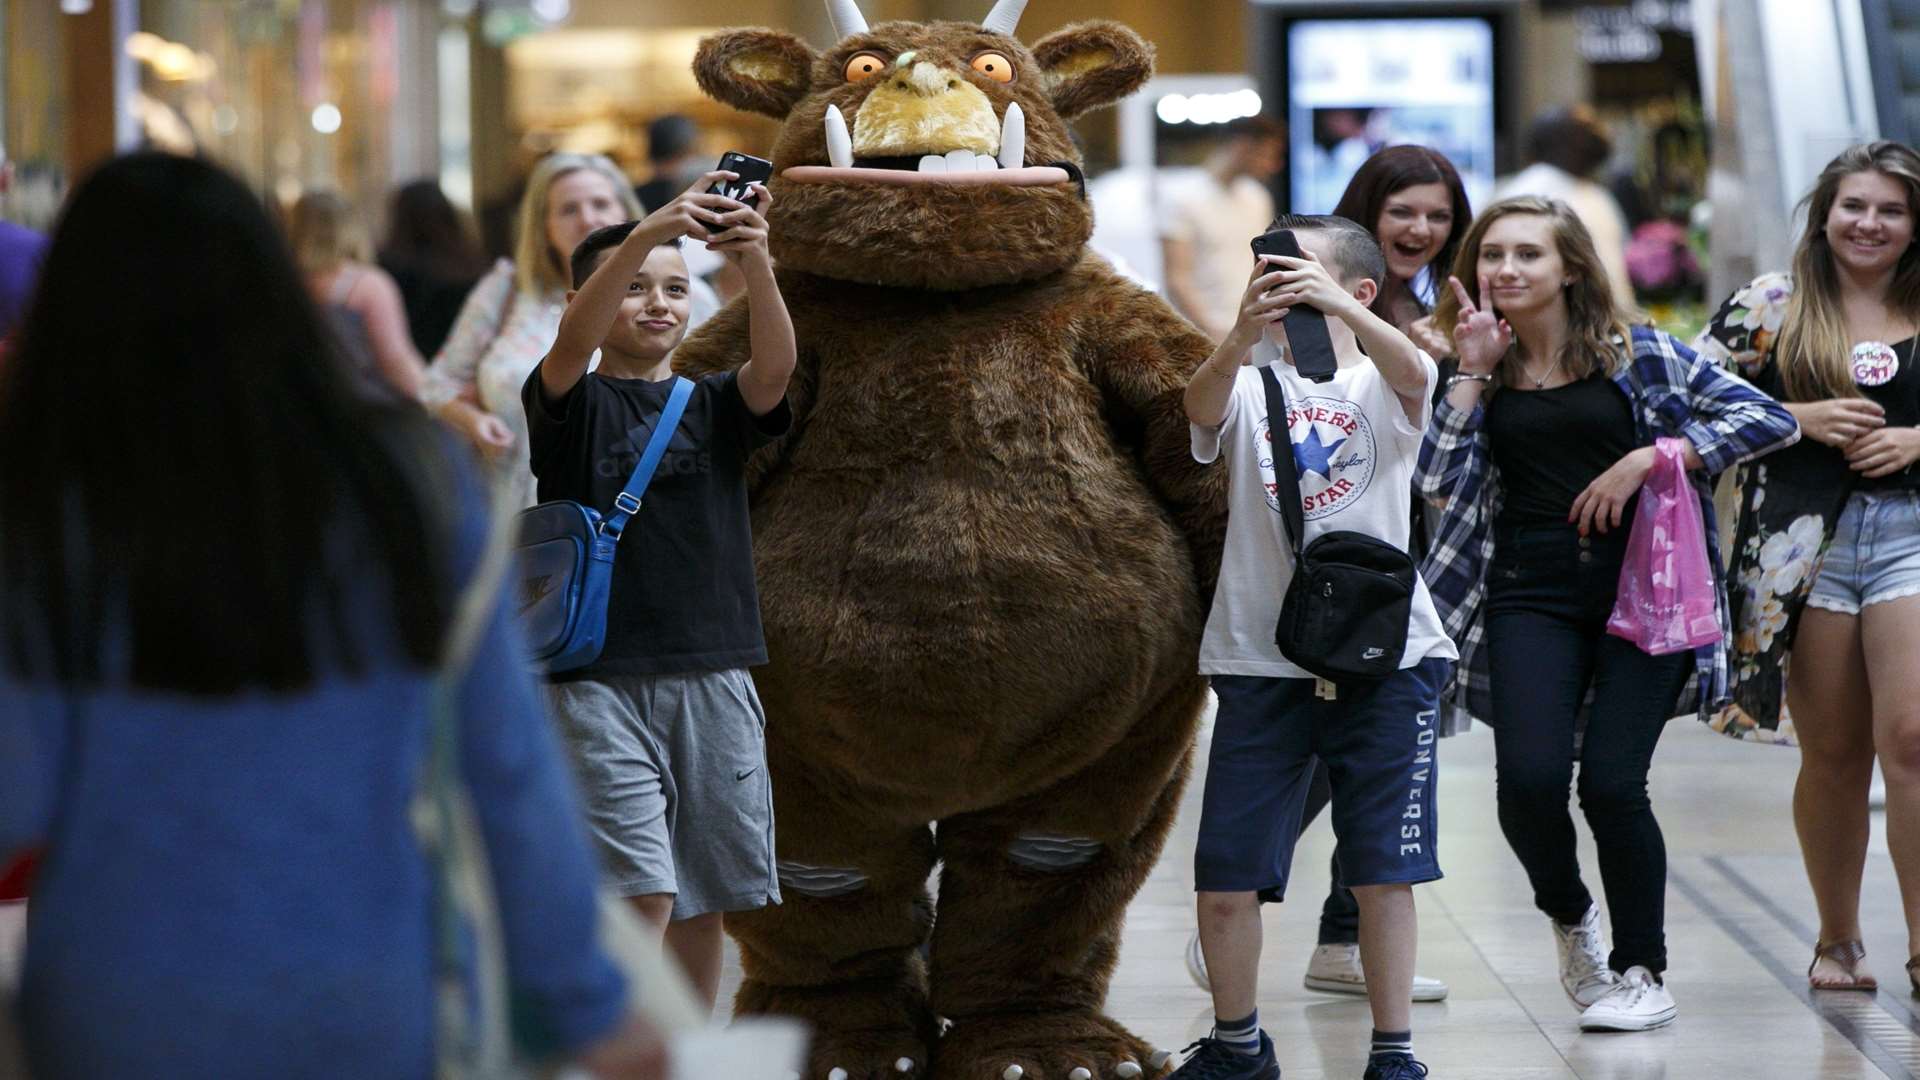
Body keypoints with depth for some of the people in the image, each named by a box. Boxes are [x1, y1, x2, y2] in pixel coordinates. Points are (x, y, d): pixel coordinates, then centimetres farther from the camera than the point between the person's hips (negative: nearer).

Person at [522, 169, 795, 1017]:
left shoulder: (713, 407, 11)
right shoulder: (573, 403, 2)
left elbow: (774, 367, -10)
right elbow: (573, 342, -20)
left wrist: (756, 261, -30)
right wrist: (649, 232, -36)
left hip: (713, 680, 4)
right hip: (601, 682, -4)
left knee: (703, 905, 10)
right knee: (642, 898, -14)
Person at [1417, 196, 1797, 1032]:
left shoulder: (1639, 356, 3)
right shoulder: (1485, 377, 10)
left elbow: (1769, 420, -2)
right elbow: (1438, 479, -4)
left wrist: (1647, 458, -10)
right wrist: (1474, 369, -4)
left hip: (1643, 589, -2)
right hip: (1532, 595, 2)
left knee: (1611, 781, -12)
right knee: (1529, 777, -16)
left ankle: (1642, 971, 9)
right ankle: (1568, 915, 17)